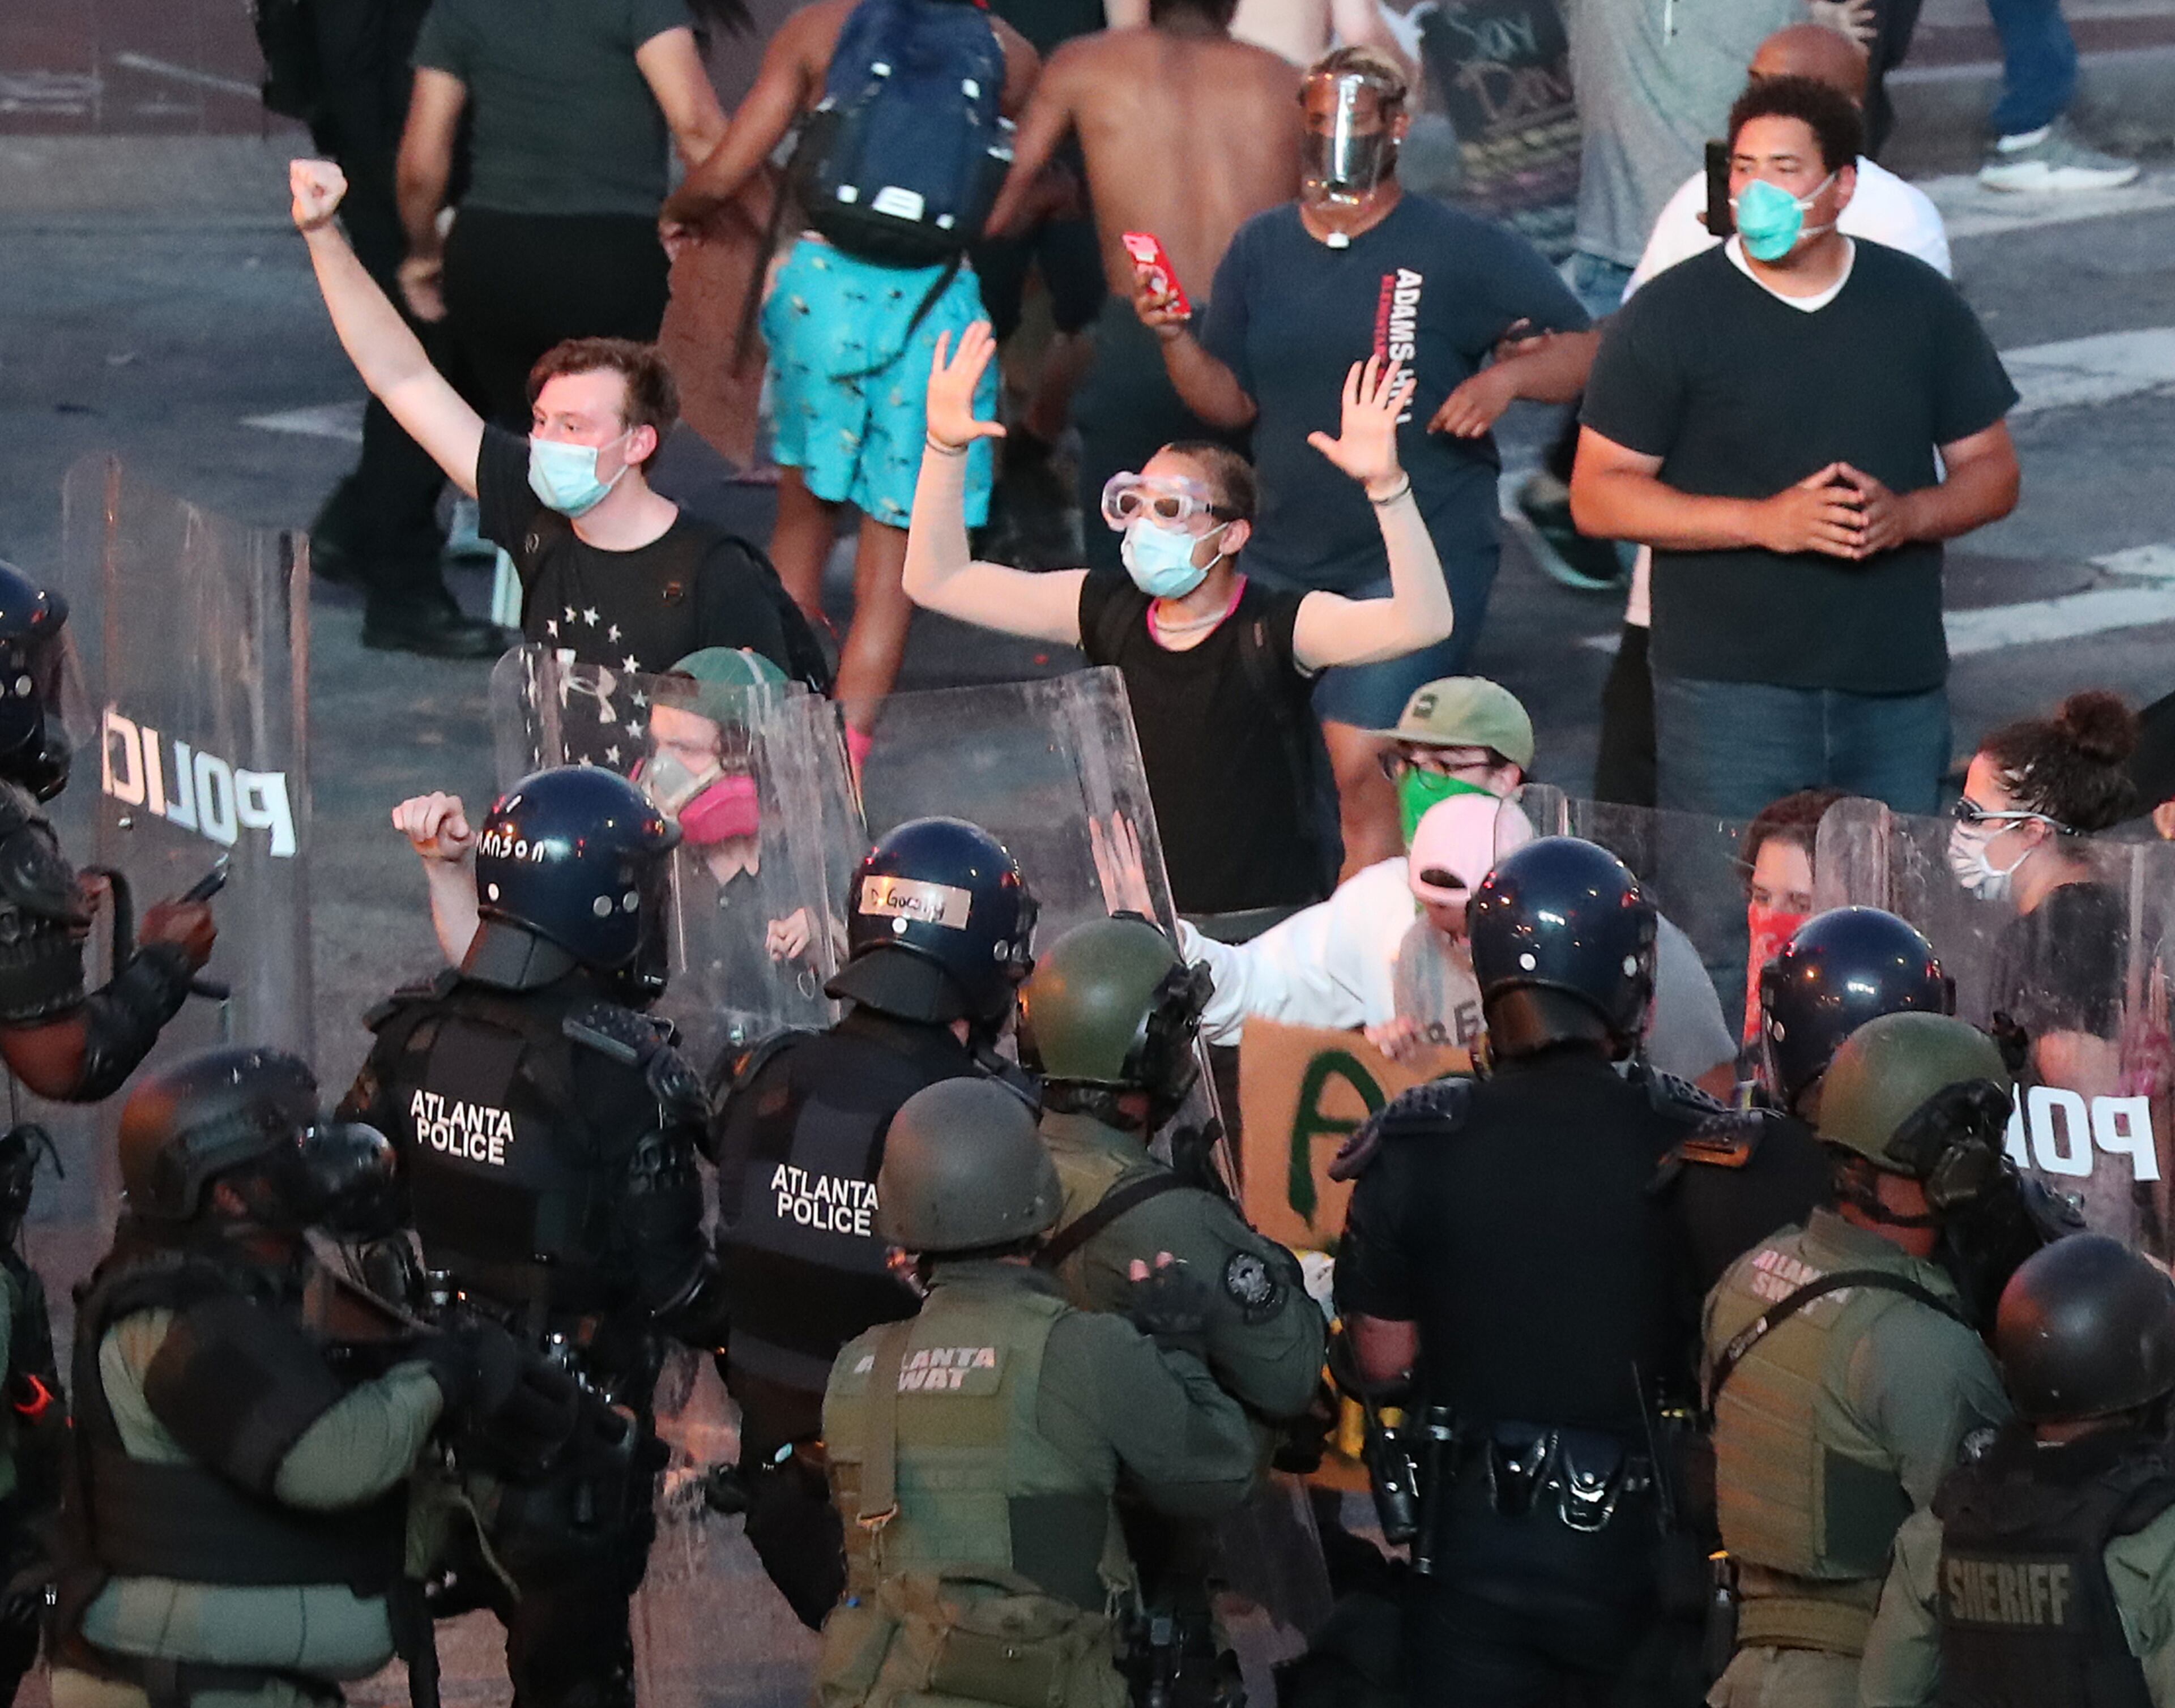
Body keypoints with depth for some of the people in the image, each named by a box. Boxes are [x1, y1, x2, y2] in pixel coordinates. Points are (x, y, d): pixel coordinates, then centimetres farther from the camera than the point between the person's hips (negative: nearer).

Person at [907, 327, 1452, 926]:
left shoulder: (1277, 626, -11)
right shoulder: (1108, 611, 3)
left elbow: (1423, 622, -28)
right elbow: (937, 581, 9)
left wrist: (1385, 484, -39)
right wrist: (945, 448, -2)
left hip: (1268, 927, -4)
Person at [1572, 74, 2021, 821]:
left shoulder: (1920, 303, 9)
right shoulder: (1669, 314, -1)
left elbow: (1991, 471, 13)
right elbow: (1598, 497, -4)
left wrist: (1907, 515, -10)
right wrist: (1764, 521, -15)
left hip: (1900, 689, 3)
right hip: (1730, 693, -3)